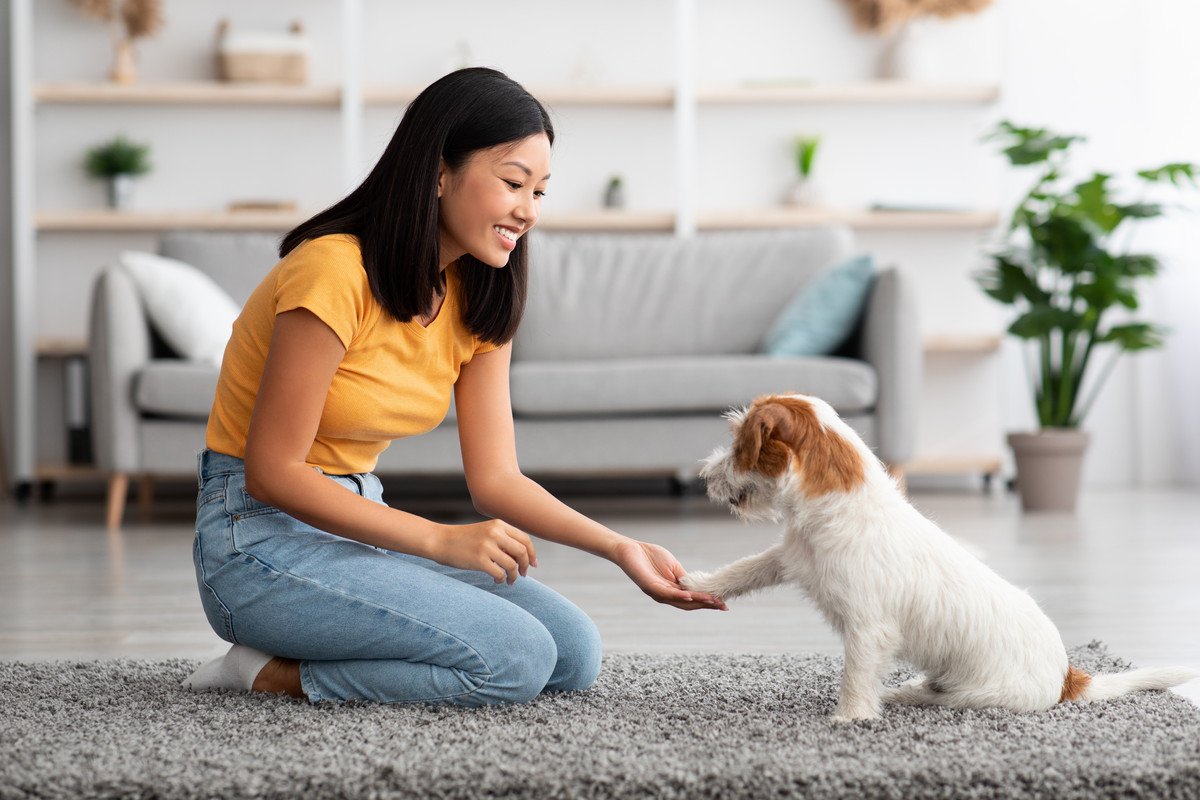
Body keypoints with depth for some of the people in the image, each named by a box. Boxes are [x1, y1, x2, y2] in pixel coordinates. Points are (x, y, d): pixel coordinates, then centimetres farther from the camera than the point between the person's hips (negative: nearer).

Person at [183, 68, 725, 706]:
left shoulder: (476, 301, 5)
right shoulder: (333, 271, -21)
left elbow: (496, 478, 2)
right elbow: (271, 472, -21)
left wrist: (620, 548, -13)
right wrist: (440, 541, -26)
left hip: (359, 525, 9)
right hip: (262, 536, -9)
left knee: (574, 653, -4)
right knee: (515, 660, -22)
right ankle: (275, 672, -6)